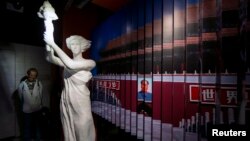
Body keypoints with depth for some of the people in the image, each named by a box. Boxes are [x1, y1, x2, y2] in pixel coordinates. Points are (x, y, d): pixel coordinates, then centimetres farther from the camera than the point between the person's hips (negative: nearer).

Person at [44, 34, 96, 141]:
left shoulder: (90, 63, -9)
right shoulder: (67, 62, 6)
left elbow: (71, 65, -25)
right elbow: (50, 58, -8)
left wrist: (53, 44, -23)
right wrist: (49, 44, -23)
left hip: (80, 105, -4)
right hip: (66, 103, 4)